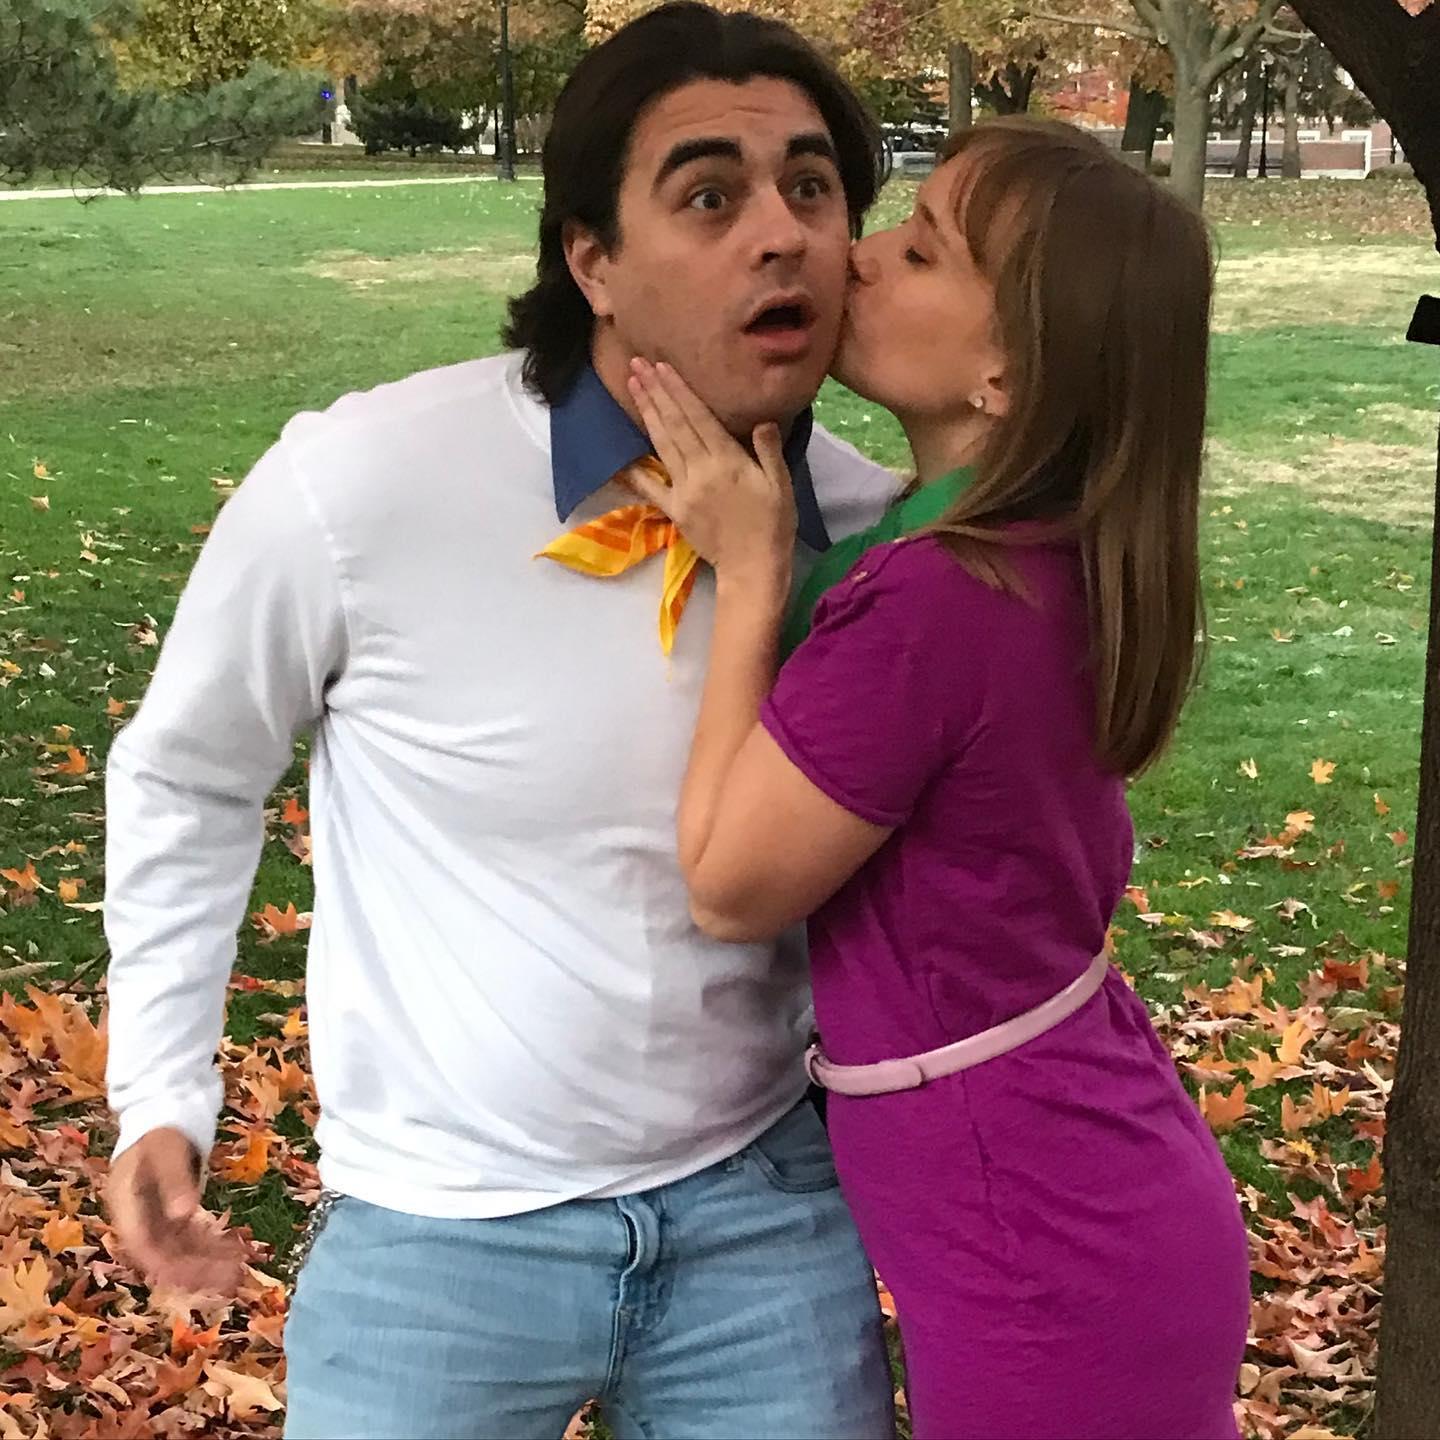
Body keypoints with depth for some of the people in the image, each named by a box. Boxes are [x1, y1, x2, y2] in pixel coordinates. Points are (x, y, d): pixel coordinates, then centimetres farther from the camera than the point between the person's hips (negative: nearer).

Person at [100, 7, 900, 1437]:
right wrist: (158, 1093, 0)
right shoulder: (358, 485, -18)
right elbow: (188, 779, -1)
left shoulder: (875, 526, -9)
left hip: (765, 1205, 2)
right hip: (442, 1232, -2)